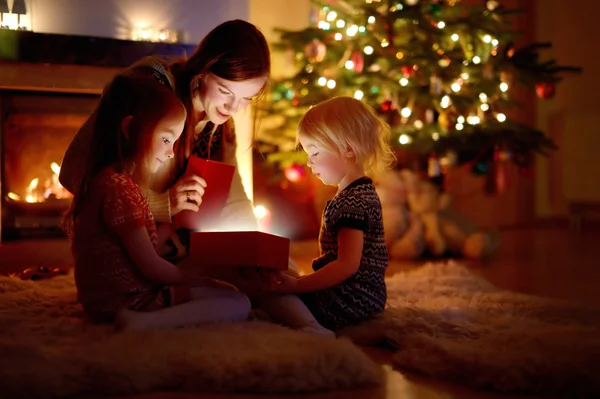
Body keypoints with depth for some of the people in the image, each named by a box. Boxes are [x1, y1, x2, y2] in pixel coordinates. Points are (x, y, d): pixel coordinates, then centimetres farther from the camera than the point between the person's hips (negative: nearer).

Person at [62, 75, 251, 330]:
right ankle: (146, 322, -26)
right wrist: (201, 281, -4)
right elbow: (151, 267, -16)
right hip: (127, 298, -10)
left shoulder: (105, 180, 12)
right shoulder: (118, 187, -19)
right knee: (239, 303, -14)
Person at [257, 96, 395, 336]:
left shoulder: (353, 201, -21)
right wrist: (299, 281, 20)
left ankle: (313, 331, -40)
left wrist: (297, 285, -29)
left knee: (269, 294, -21)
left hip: (349, 299, -11)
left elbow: (347, 265, -28)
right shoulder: (361, 191, 13)